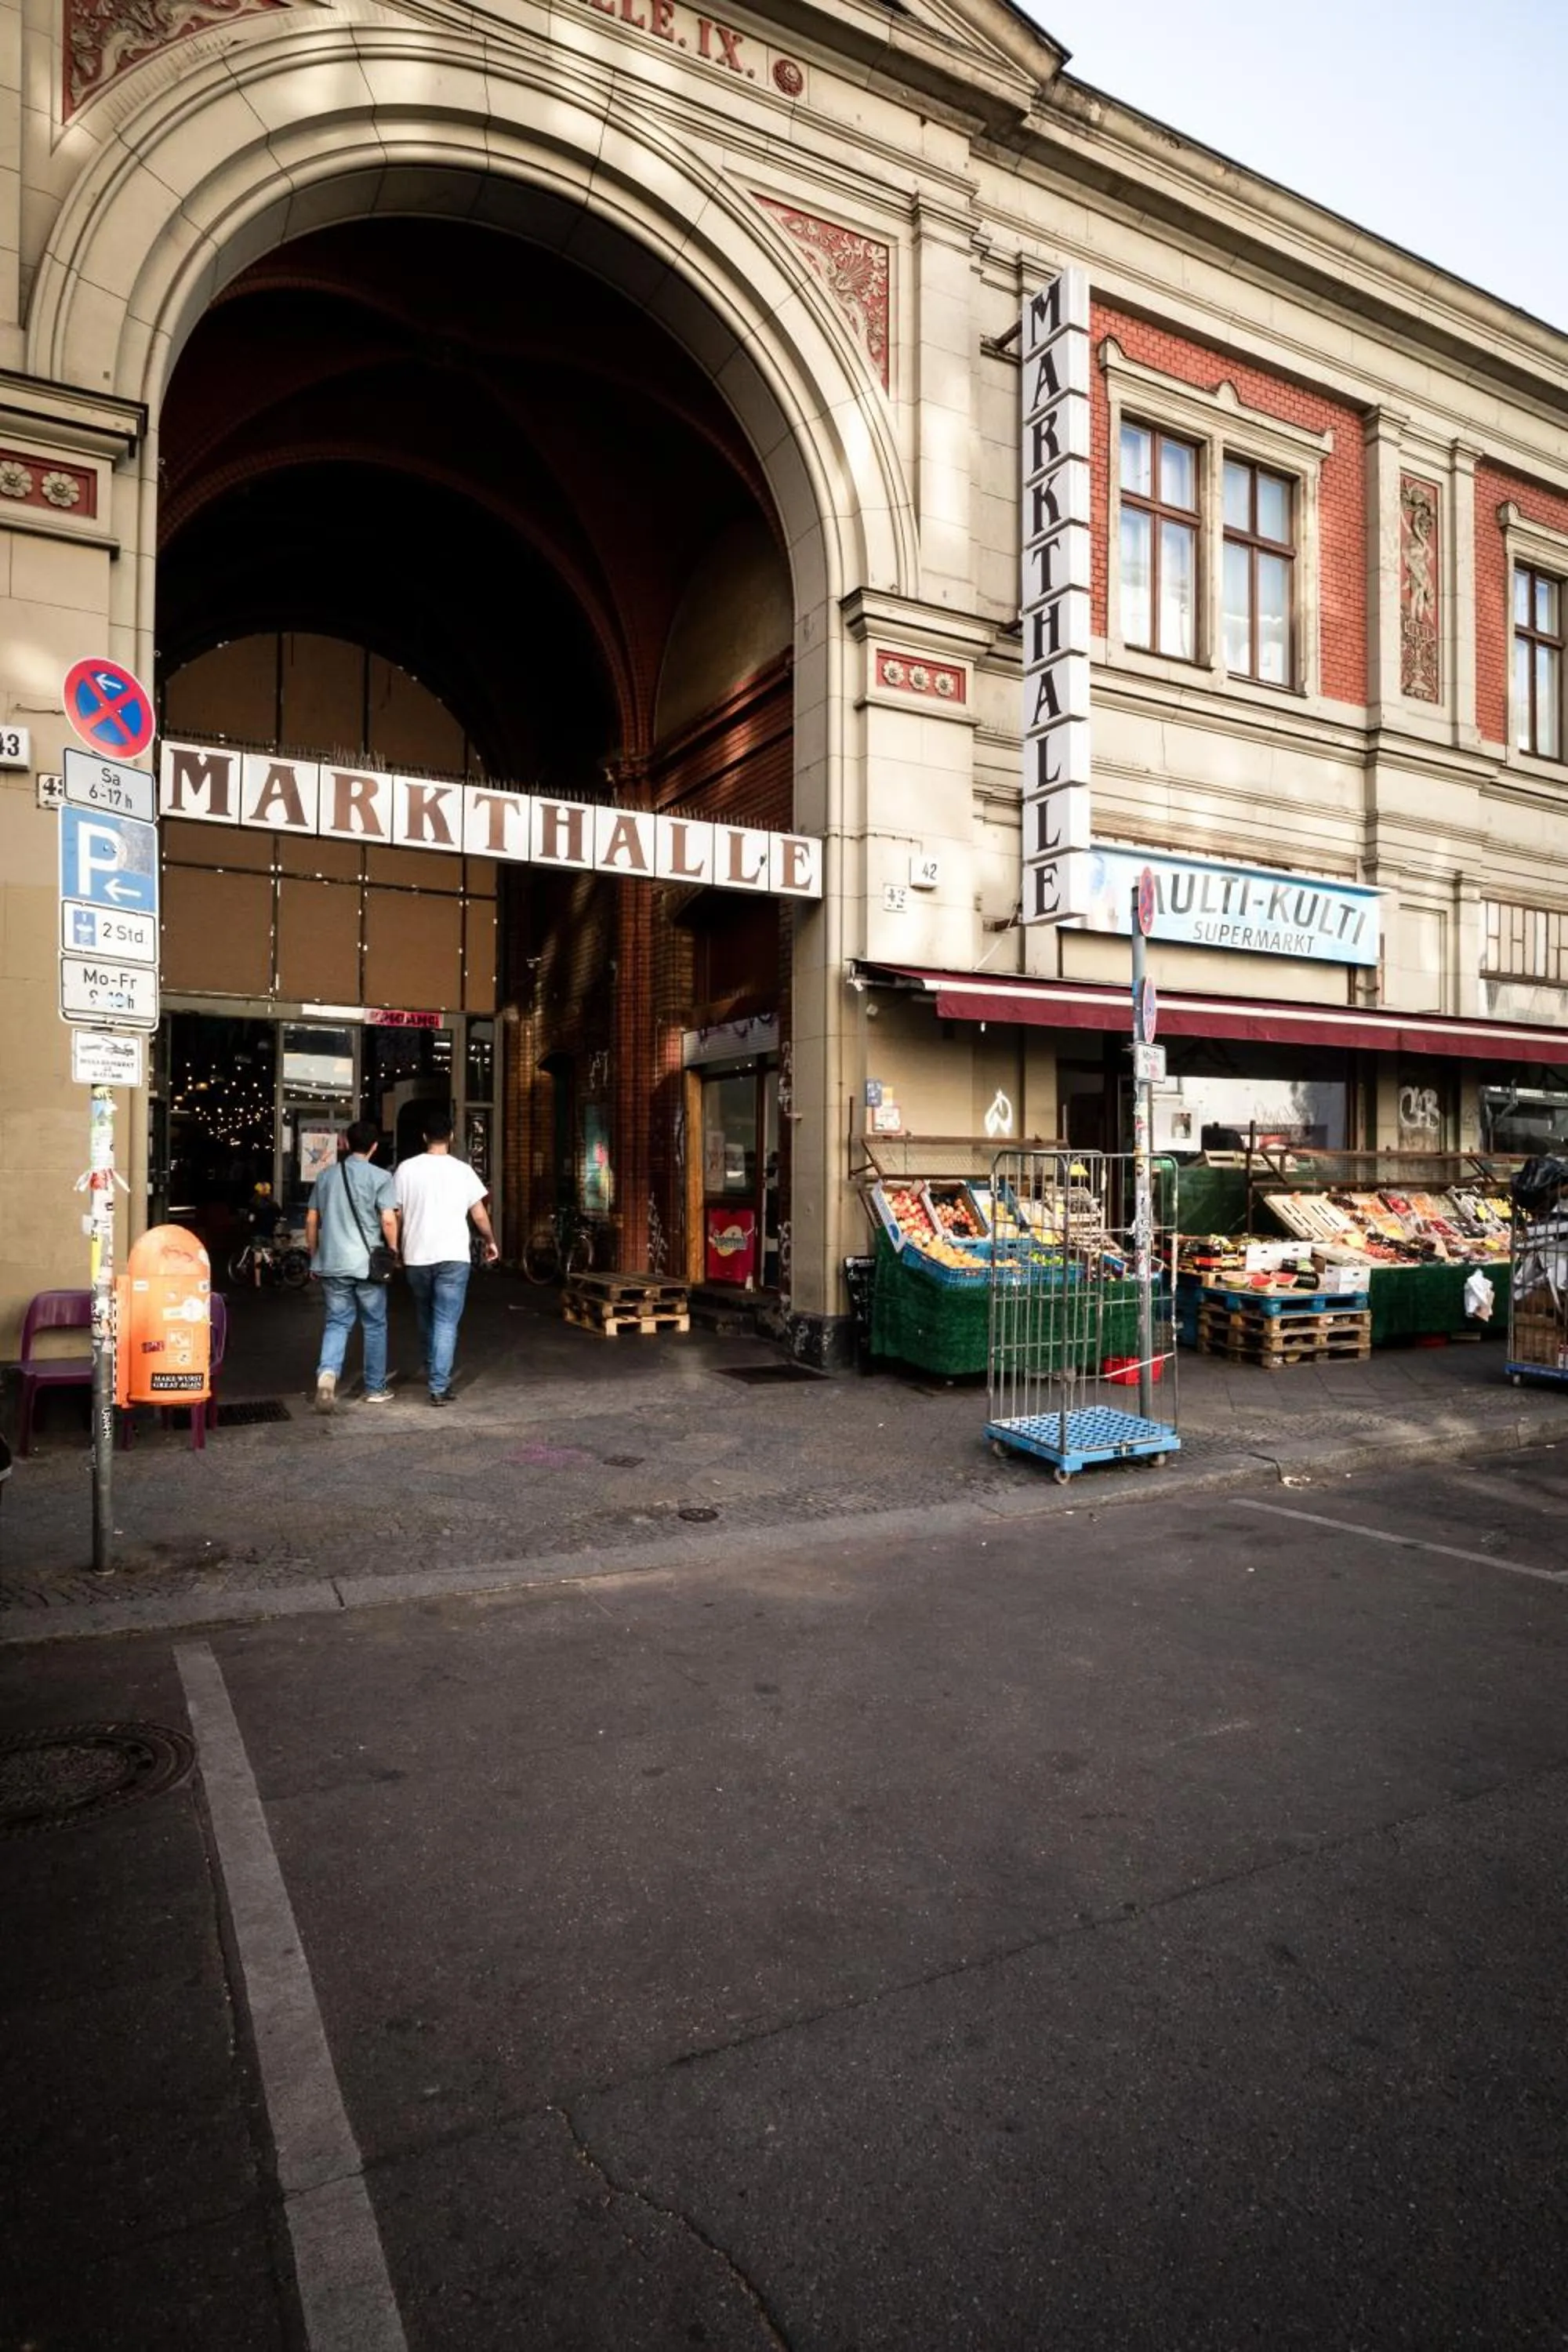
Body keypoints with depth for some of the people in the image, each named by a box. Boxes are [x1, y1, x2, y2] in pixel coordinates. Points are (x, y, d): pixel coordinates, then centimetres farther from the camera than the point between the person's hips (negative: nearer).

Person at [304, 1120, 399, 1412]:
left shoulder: (326, 1176, 9)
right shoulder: (379, 1177, -6)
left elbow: (311, 1220, 12)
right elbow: (388, 1220, -13)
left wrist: (314, 1256, 21)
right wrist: (393, 1251, 2)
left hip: (331, 1264, 3)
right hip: (366, 1264, -3)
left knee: (336, 1322, 9)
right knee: (374, 1325, 10)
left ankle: (327, 1372, -16)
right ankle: (375, 1389, 17)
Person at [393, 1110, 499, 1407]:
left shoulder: (406, 1169, 0)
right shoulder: (462, 1171, -3)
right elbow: (480, 1215, 1)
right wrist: (490, 1242, 18)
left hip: (416, 1257, 2)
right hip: (453, 1256, -2)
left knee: (426, 1319, 20)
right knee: (446, 1323, -1)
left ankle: (433, 1373, 37)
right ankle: (439, 1386, -8)